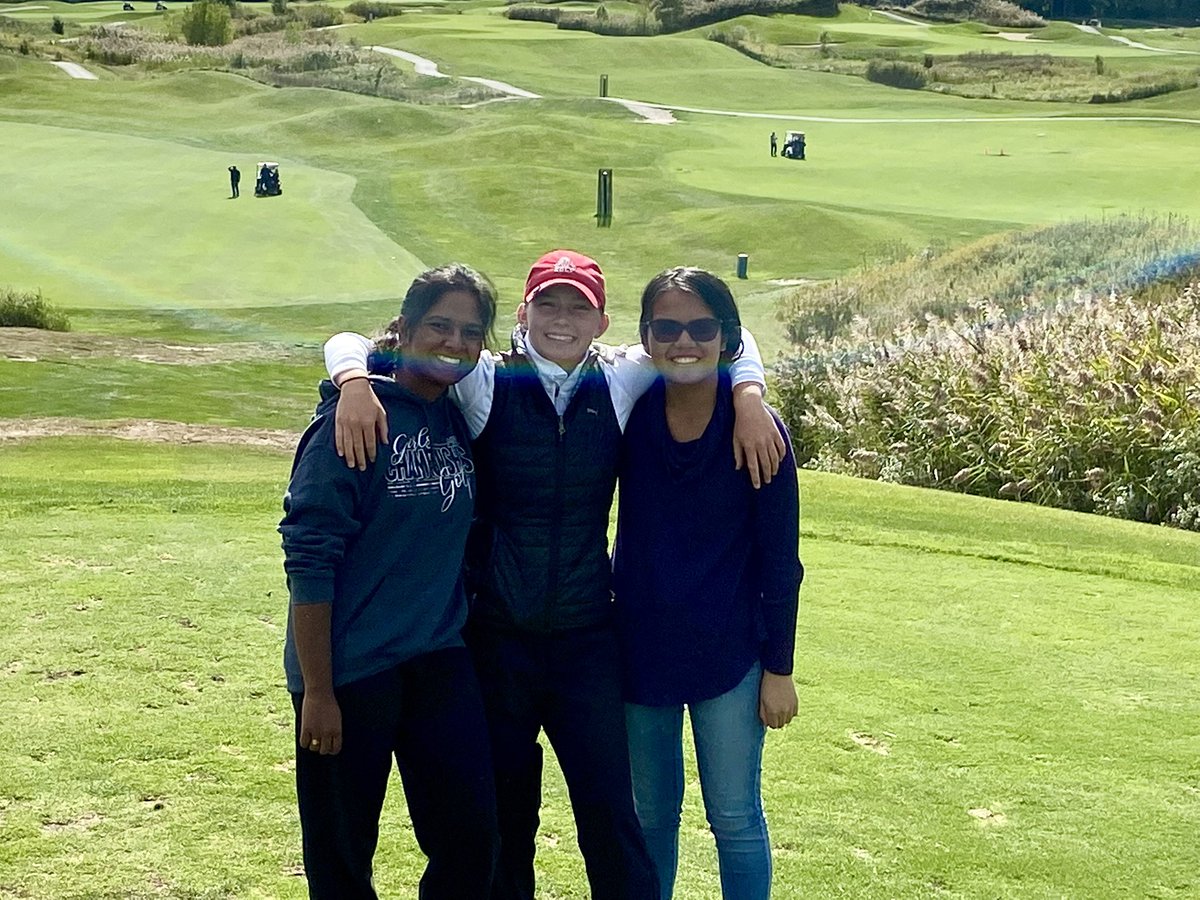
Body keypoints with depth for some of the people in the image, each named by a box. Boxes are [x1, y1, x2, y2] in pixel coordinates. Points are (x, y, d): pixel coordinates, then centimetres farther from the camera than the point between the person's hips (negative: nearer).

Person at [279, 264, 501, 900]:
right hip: (349, 670, -6)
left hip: (439, 662, 6)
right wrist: (317, 691, -16)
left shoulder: (462, 421, 6)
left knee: (471, 841, 5)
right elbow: (308, 556, -15)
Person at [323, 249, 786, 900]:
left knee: (610, 812, 0)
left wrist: (748, 397, -7)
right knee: (503, 818, 12)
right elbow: (349, 344, -3)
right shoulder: (486, 384, -3)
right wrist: (355, 383, -25)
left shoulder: (618, 386, 2)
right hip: (497, 638, -1)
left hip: (587, 638, 1)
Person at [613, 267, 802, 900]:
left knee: (735, 818, 8)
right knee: (649, 817, 16)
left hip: (728, 654, -3)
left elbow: (780, 560, -7)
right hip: (640, 650, 3)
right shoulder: (628, 413, -6)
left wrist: (778, 669, -5)